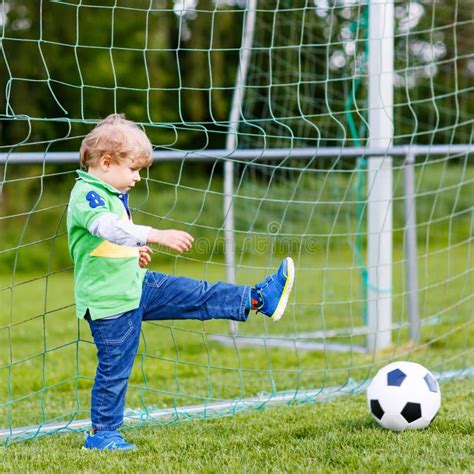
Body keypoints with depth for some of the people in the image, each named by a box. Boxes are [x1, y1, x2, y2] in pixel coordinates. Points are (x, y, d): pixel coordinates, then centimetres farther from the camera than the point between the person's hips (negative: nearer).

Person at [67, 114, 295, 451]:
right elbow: (109, 227, -40)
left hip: (137, 285, 9)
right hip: (108, 300, -9)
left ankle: (259, 299, 9)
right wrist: (155, 235, -49)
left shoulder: (115, 194, 12)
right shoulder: (87, 195, -20)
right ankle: (102, 433, 9)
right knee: (115, 368, -2)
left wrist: (135, 252, 11)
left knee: (198, 296, 5)